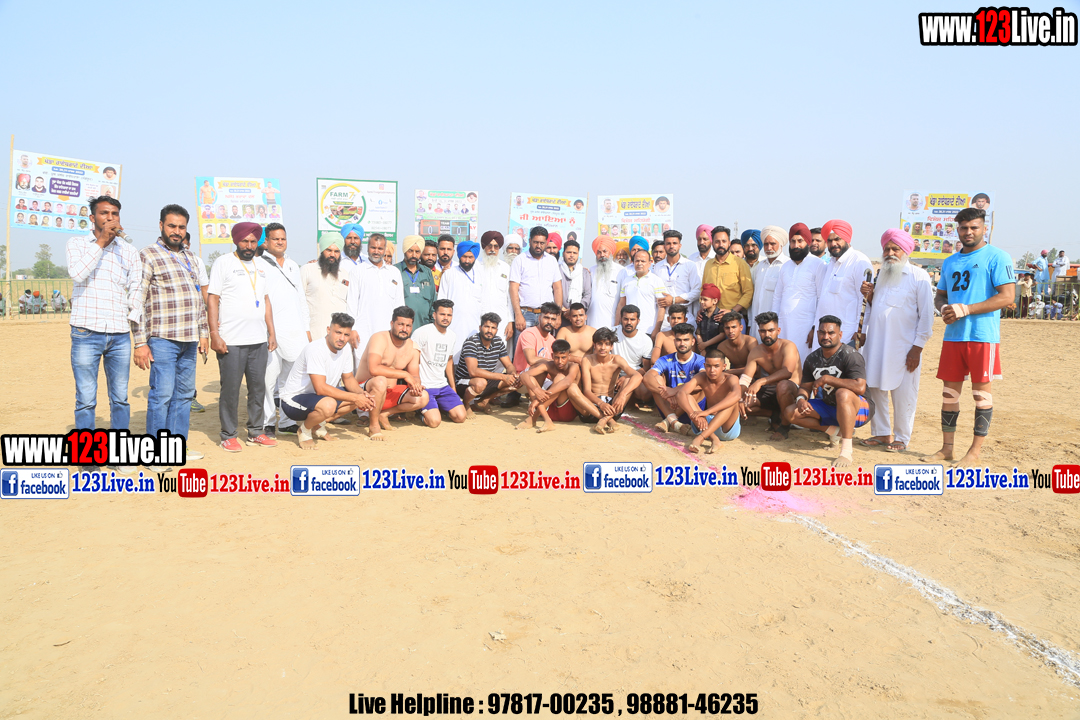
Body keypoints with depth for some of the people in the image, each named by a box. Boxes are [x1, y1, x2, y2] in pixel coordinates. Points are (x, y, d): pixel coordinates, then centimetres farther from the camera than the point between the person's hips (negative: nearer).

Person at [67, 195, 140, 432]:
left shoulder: (129, 251, 11)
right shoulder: (77, 243, 5)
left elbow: (136, 290, 8)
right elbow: (77, 274, -14)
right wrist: (101, 241, -12)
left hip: (120, 335, 3)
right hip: (86, 334, -2)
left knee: (120, 398, 9)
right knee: (86, 399, 0)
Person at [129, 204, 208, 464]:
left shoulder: (190, 257, 18)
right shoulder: (148, 256, -3)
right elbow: (136, 302, -8)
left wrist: (203, 332, 18)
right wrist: (140, 343, -12)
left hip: (189, 339, 7)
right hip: (163, 338, -7)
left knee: (185, 393, 10)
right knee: (162, 393, -6)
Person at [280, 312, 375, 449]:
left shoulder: (345, 348, -1)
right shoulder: (315, 349, -26)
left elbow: (348, 378, 11)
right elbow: (321, 388, -32)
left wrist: (361, 393, -11)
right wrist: (354, 398, -29)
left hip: (320, 396, 9)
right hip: (293, 400, -9)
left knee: (361, 397, 1)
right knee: (328, 405, -38)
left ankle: (318, 425, 9)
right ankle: (304, 430, -5)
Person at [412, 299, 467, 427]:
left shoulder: (451, 335, 13)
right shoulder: (422, 332, -10)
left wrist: (453, 388, 21)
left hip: (443, 386, 6)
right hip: (424, 387, -6)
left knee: (460, 417, -9)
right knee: (434, 421, -22)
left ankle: (438, 407, 18)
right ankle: (423, 410, 11)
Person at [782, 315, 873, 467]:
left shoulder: (850, 355, -20)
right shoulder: (812, 359, 2)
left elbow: (860, 387, -34)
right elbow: (805, 387, 7)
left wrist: (827, 379, -28)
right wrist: (801, 399, -18)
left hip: (858, 409, -7)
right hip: (829, 408, 7)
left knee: (843, 393, -41)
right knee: (790, 412, -8)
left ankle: (846, 451, -37)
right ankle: (834, 430, 4)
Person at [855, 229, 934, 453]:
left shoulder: (919, 276, -3)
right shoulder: (880, 275, 15)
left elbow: (926, 315, -6)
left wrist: (917, 347, -11)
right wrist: (869, 297, 4)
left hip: (903, 348, -5)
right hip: (875, 344, 6)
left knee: (903, 395, 0)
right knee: (875, 390, 8)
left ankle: (901, 438, 12)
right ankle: (881, 433, 20)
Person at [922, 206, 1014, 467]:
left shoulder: (996, 257, -3)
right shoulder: (950, 262, 17)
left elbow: (1007, 296, -11)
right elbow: (940, 296, 22)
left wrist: (965, 309, -17)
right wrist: (943, 308, -2)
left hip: (982, 336, -6)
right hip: (952, 335, 6)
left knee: (981, 391, 1)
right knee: (949, 391, 7)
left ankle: (975, 450, 9)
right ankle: (947, 447, 15)